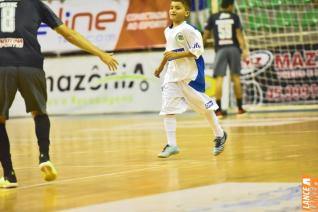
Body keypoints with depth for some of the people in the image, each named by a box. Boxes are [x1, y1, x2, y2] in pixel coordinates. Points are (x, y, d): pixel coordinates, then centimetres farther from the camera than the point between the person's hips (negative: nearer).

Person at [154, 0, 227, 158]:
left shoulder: (188, 30, -15)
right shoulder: (168, 31, 9)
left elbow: (197, 50, -20)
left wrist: (177, 55, -24)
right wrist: (161, 67, 29)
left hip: (191, 75, -7)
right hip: (173, 75, 7)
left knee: (204, 106, 6)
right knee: (168, 109, -4)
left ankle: (219, 135, 26)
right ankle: (171, 145, -1)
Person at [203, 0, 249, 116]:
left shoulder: (213, 17, 7)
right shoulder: (234, 17, 5)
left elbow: (206, 34, 10)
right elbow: (239, 34, -5)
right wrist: (245, 49, -9)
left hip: (220, 50, 0)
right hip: (234, 49, 0)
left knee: (219, 78, -4)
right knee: (236, 77, 7)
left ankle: (218, 109, -12)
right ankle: (240, 107, 10)